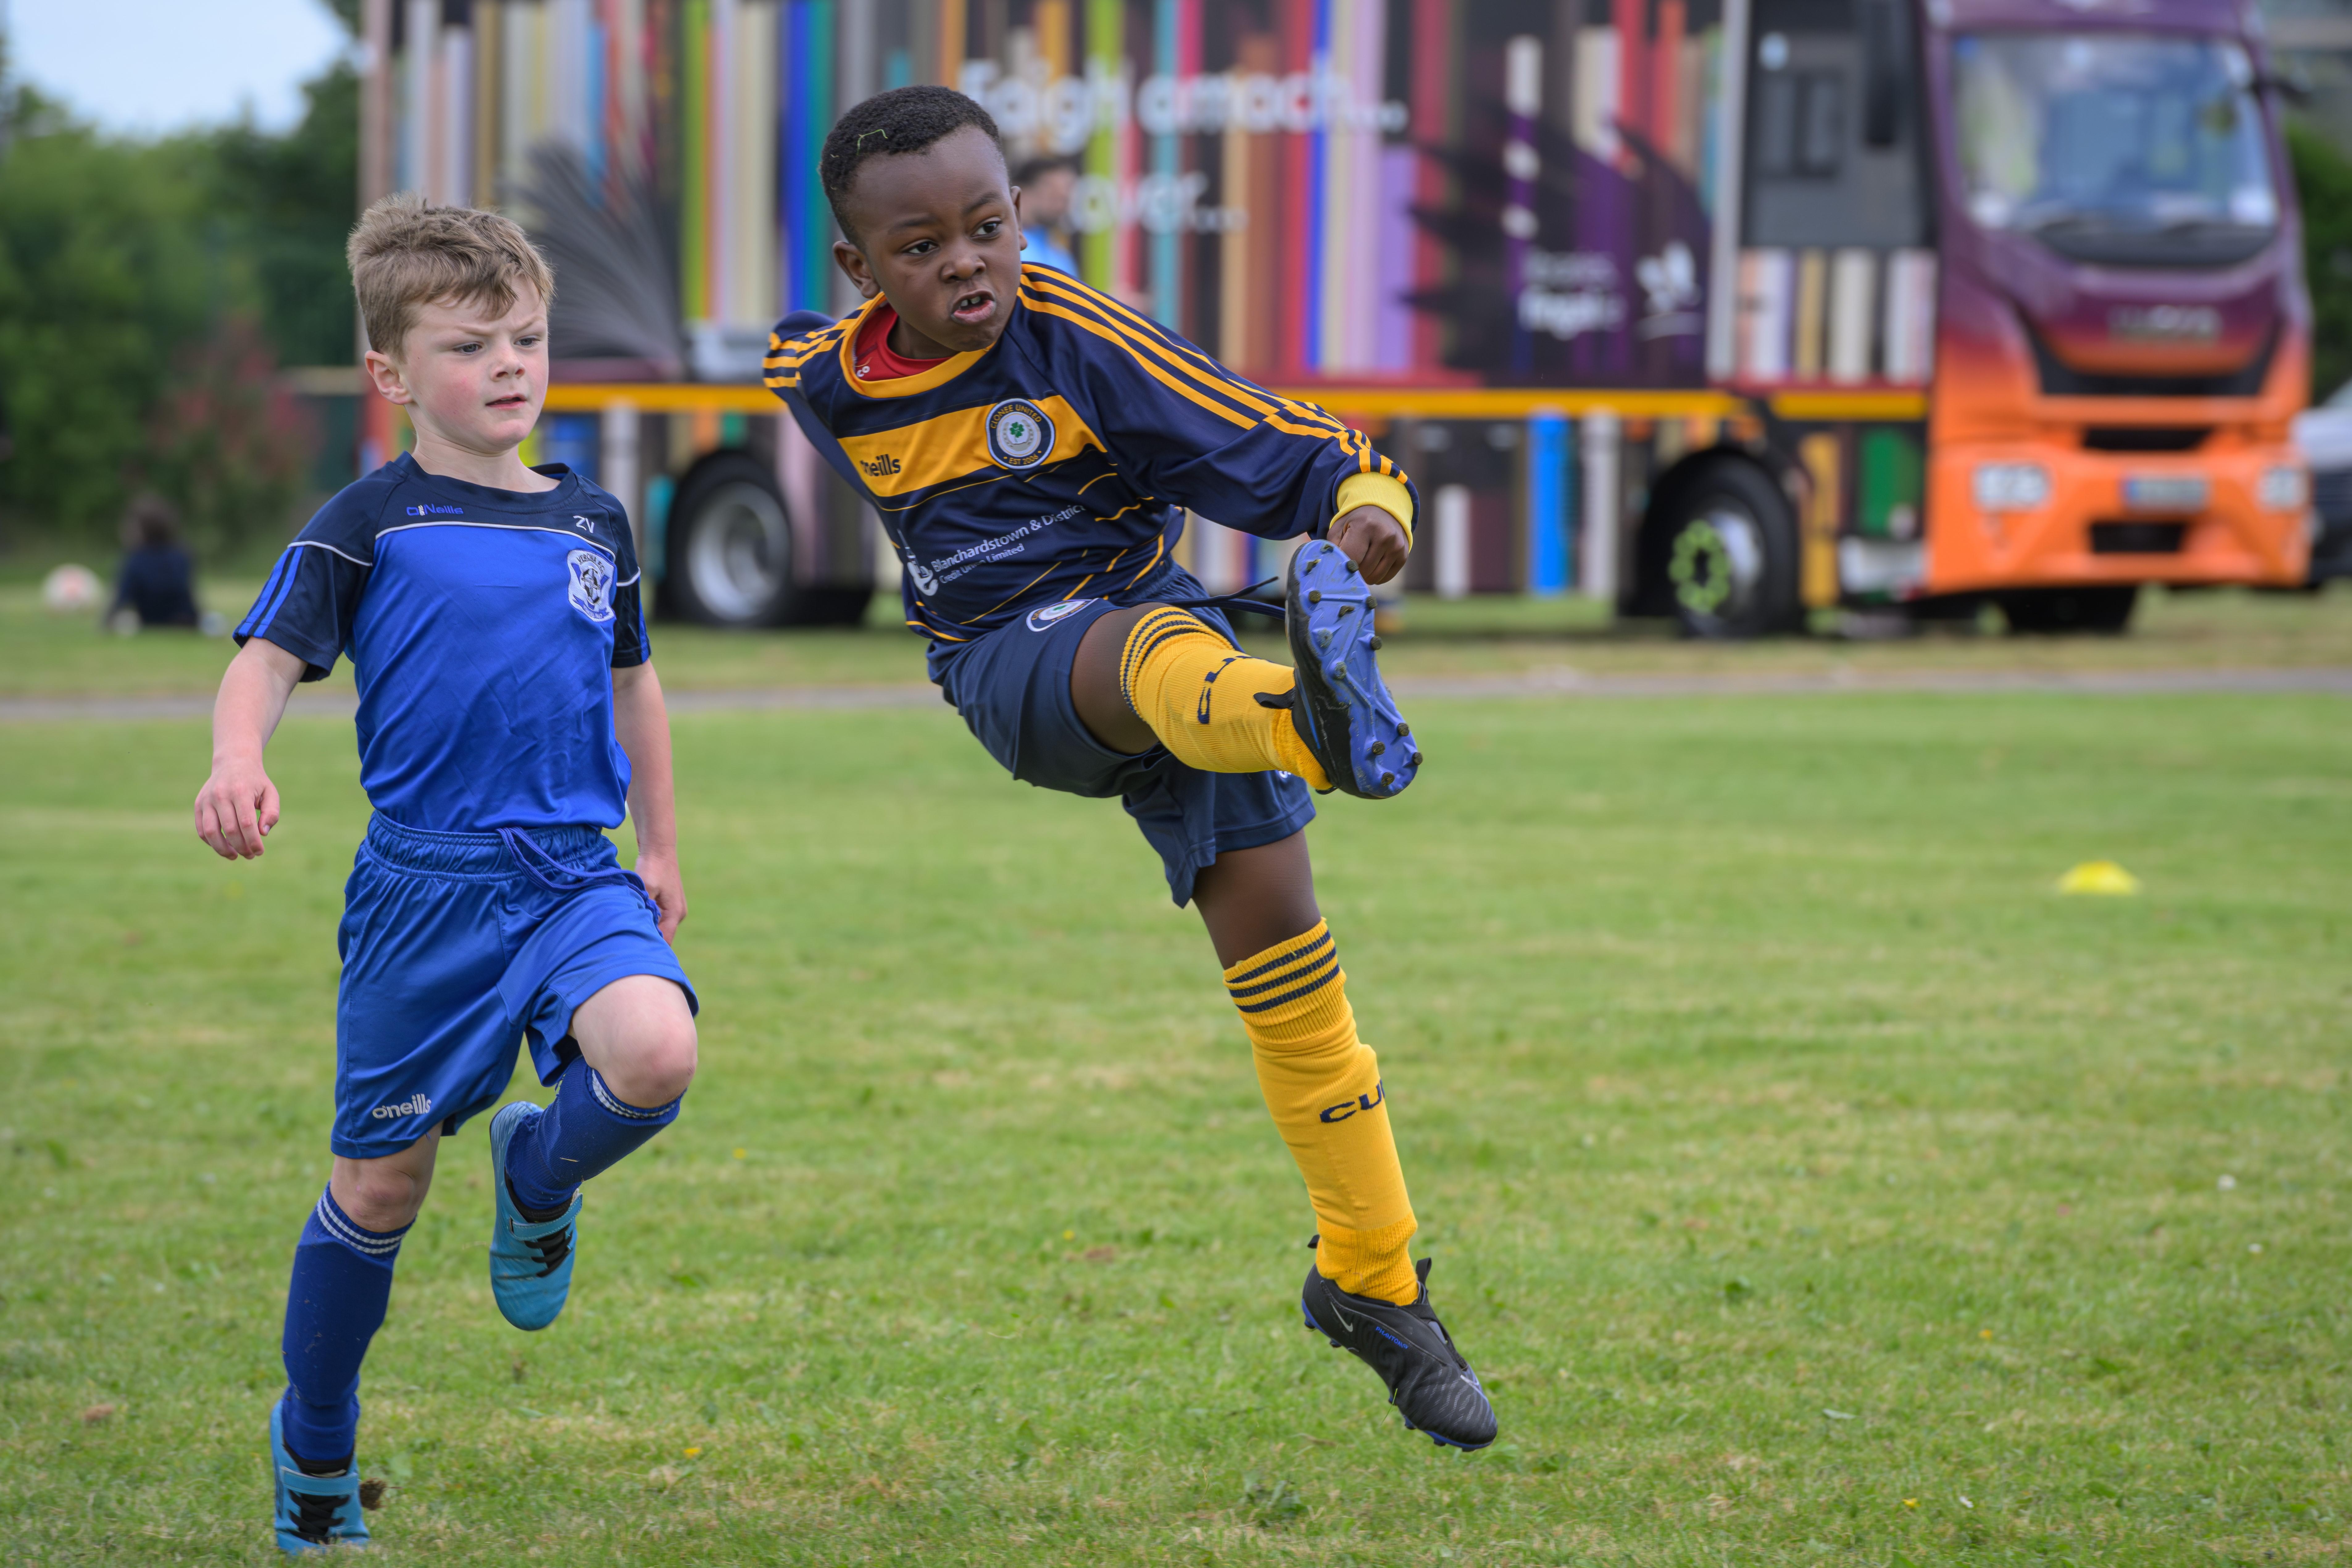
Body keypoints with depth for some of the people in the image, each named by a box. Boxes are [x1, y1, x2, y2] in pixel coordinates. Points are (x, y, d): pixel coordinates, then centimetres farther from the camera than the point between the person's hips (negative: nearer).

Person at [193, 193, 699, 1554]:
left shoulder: (594, 522, 10)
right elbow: (269, 658, -6)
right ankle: (316, 1447, 26)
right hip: (425, 891, -2)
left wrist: (661, 849, 24)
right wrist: (239, 764, -26)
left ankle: (540, 1178, 7)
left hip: (578, 877, 3)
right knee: (381, 1186, 4)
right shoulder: (373, 525, -1)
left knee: (655, 1055, -28)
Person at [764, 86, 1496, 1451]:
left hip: (1169, 644, 0)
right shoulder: (829, 386, 2)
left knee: (1280, 942, -8)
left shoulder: (1081, 341, -10)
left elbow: (1299, 454, -13)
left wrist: (1368, 510, -33)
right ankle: (1329, 729, -77)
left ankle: (1374, 1283, 10)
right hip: (1010, 670, 0)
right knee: (1163, 649, -37)